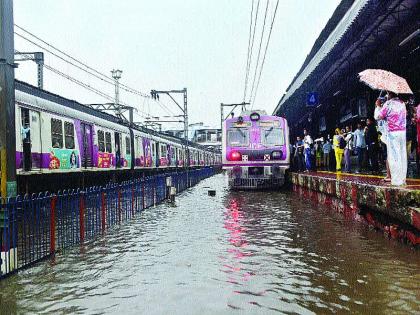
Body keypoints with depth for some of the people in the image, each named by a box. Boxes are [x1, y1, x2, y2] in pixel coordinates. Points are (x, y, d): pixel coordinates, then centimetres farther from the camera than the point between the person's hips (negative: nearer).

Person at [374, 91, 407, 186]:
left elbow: (377, 117, -4)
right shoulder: (402, 103, 13)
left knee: (394, 156, -5)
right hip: (403, 132, 6)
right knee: (402, 155, 8)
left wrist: (378, 106, 10)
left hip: (393, 133, -6)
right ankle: (403, 179, 13)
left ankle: (396, 180, -7)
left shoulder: (388, 104, -6)